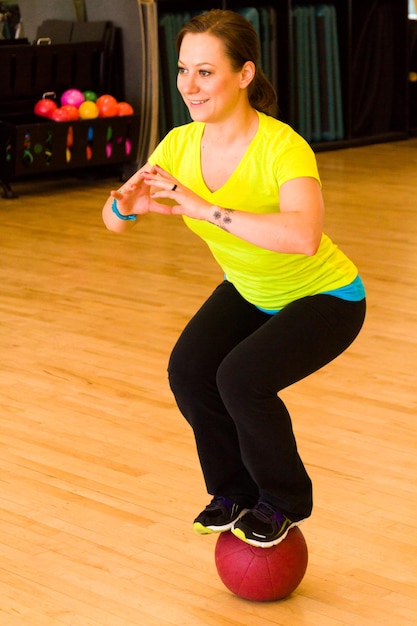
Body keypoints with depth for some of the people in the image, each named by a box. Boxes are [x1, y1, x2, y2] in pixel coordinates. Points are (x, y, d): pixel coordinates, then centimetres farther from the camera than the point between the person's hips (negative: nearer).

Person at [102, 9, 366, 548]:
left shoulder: (282, 147, -34)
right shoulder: (181, 144, -15)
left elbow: (304, 236, -51)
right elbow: (114, 220, -9)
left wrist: (204, 209, -51)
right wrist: (128, 204, -33)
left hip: (324, 298, -6)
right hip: (250, 291, 6)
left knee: (242, 378, -27)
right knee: (188, 370, -17)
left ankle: (285, 500, 1)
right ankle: (234, 492, 9)